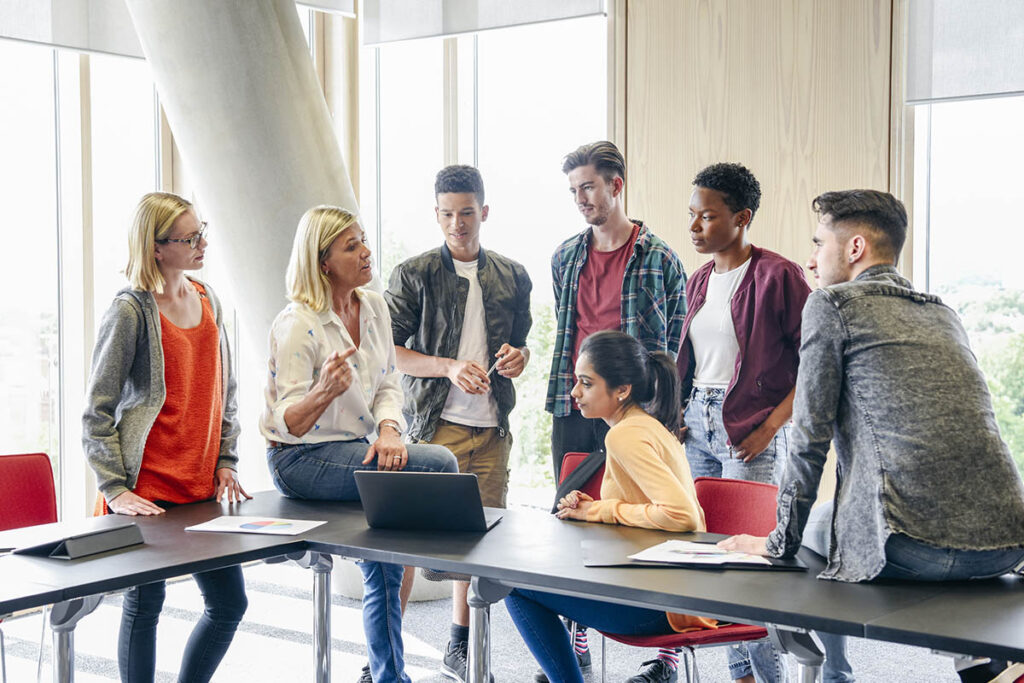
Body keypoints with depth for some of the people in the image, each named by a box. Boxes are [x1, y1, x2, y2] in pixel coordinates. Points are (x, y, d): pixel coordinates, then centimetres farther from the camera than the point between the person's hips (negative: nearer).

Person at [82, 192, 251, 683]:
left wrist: (225, 463, 10)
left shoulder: (207, 300, 10)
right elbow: (96, 411, -9)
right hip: (147, 492, -6)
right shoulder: (130, 311, -10)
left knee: (229, 604, 8)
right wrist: (115, 490, -14)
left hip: (202, 487, 7)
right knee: (145, 604, 4)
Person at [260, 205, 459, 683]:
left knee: (384, 572, -1)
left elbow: (388, 385, 7)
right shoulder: (296, 325, -16)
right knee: (439, 464, -21)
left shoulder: (374, 307, 6)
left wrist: (388, 429, -15)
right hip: (302, 460, -7)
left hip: (356, 450, 7)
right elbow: (289, 423, -17)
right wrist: (325, 390, -38)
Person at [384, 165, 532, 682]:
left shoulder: (513, 277, 12)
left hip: (492, 428, 4)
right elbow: (389, 353, -4)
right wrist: (450, 367, -17)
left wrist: (518, 358, -3)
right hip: (434, 425, -4)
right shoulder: (413, 275, 0)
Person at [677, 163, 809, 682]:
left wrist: (770, 427, -14)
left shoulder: (777, 276, -10)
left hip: (750, 434, -7)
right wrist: (676, 412, 9)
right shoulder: (698, 281, 13)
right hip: (697, 425, 7)